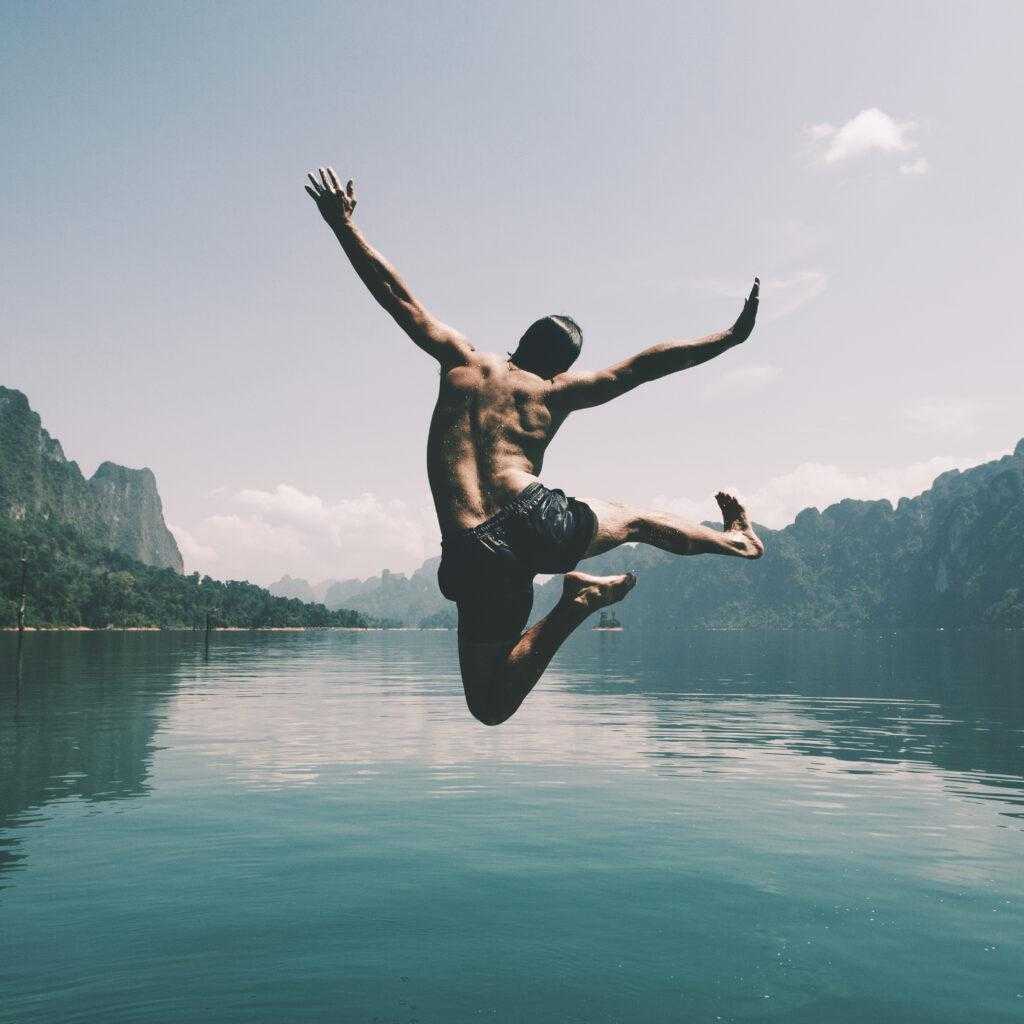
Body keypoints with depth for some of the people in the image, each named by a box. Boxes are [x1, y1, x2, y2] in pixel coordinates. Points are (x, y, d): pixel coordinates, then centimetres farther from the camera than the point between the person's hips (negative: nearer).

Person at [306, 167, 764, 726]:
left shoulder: (463, 363, 13)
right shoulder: (556, 392, 10)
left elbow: (397, 295, 12)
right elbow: (646, 363, 11)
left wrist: (343, 224, 18)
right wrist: (731, 337, 18)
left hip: (474, 552, -1)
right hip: (541, 521, 1)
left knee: (491, 707, 7)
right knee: (633, 519, 34)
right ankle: (736, 539, 52)